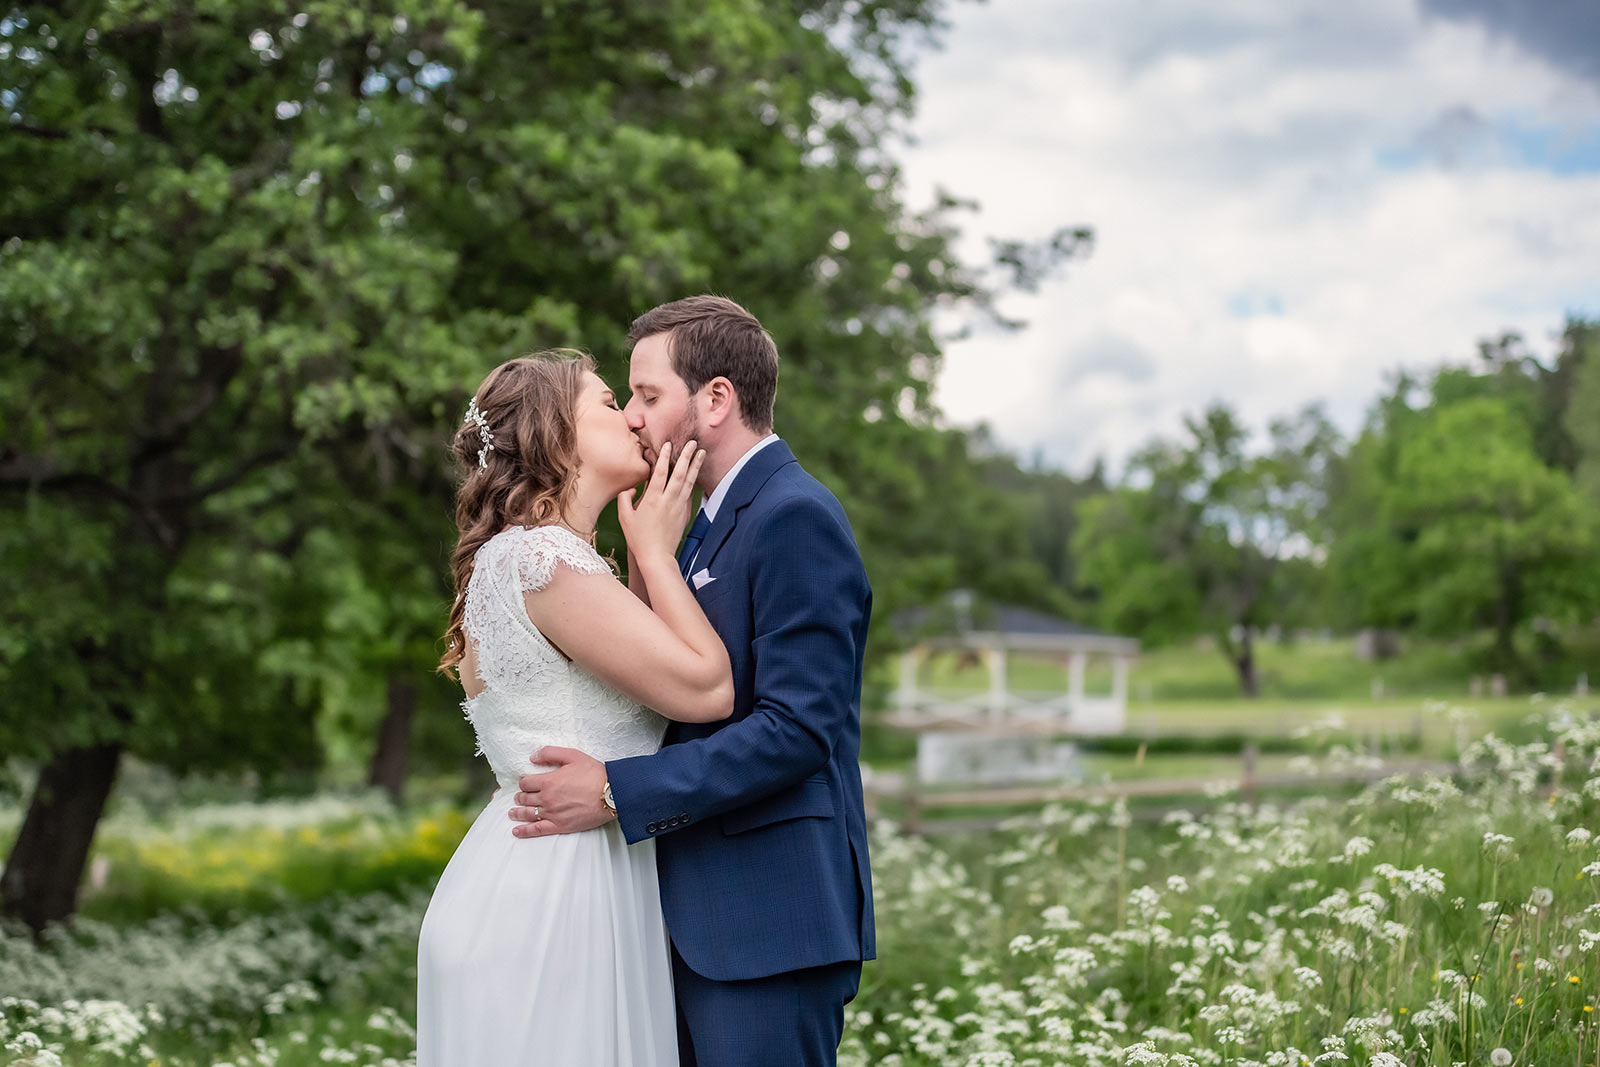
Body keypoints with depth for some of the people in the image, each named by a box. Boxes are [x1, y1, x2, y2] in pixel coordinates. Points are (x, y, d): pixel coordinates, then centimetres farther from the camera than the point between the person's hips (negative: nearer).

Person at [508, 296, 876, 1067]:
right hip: (705, 916, 10)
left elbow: (796, 728, -21)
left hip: (769, 923, -10)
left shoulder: (796, 517, -14)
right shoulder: (713, 523, 17)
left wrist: (617, 793, -21)